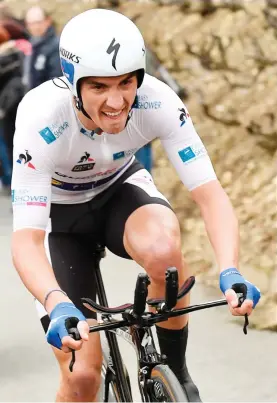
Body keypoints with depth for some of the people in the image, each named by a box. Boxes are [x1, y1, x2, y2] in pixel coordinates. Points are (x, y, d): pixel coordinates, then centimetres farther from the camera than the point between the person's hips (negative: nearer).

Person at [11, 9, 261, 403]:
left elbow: (209, 193, -27)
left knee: (163, 249, -36)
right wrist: (58, 305, -56)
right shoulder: (41, 122, -35)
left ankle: (175, 371, -10)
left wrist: (230, 271, -45)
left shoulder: (158, 101, -28)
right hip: (59, 212, -2)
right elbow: (26, 239, -37)